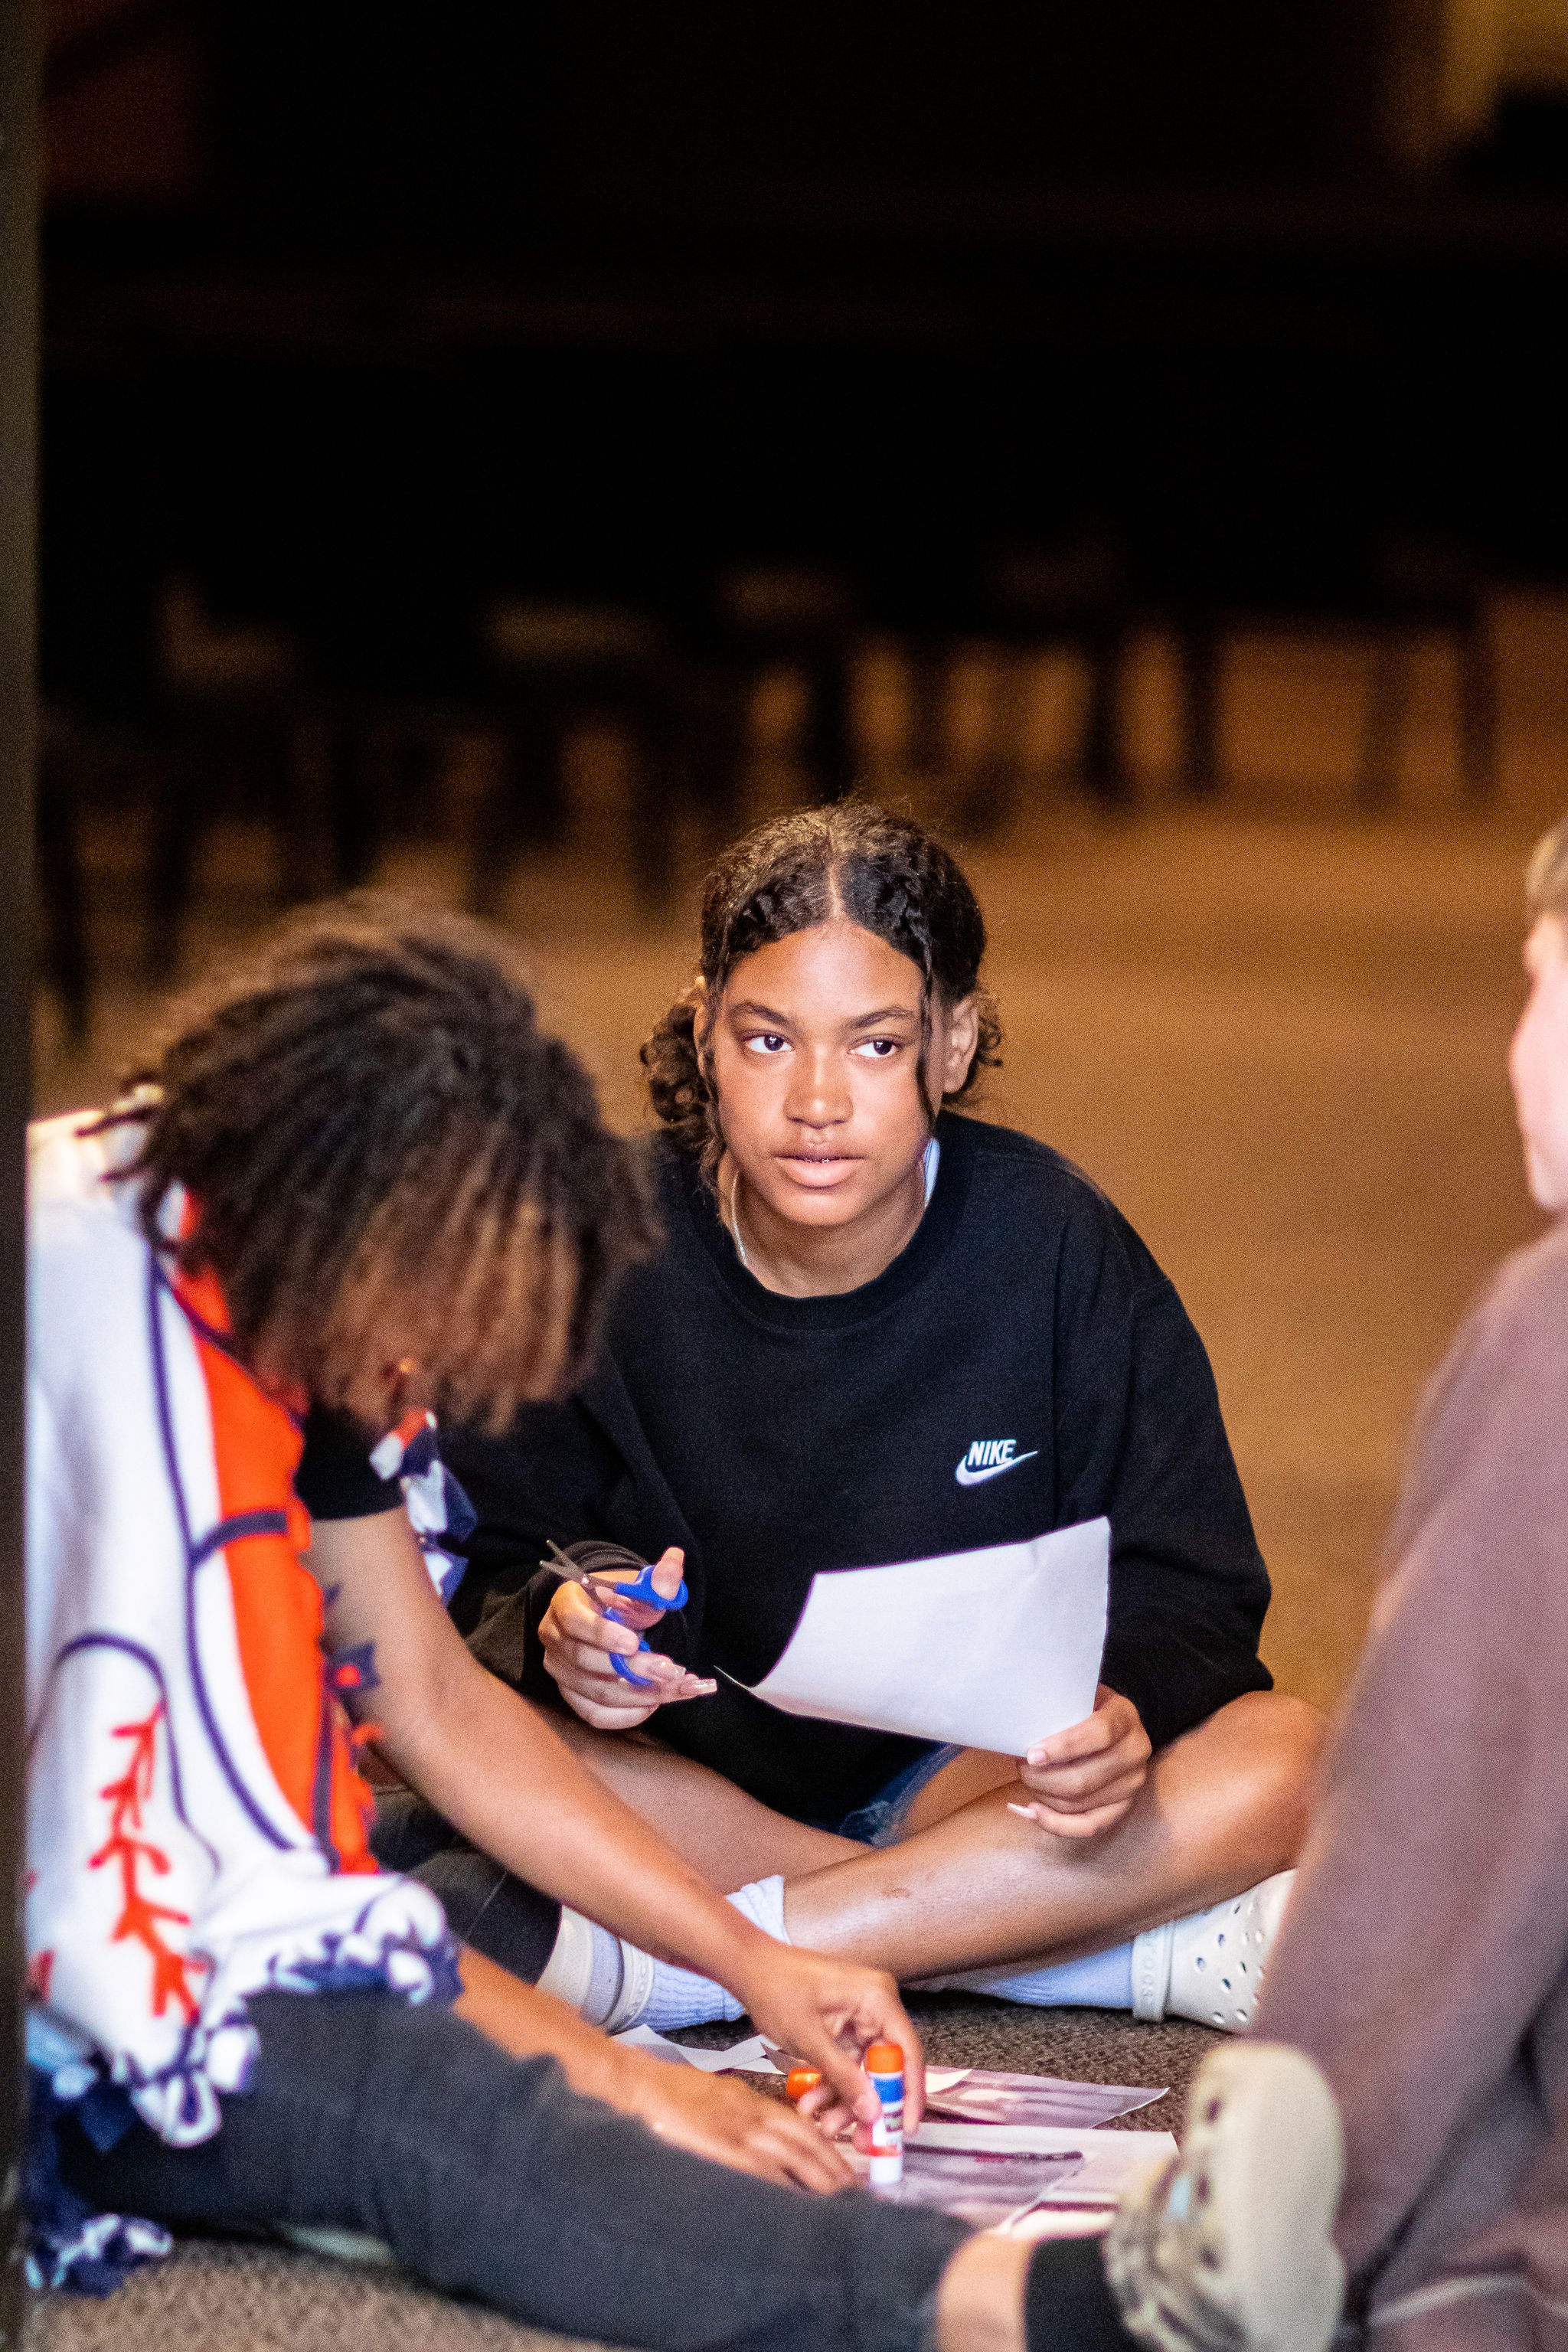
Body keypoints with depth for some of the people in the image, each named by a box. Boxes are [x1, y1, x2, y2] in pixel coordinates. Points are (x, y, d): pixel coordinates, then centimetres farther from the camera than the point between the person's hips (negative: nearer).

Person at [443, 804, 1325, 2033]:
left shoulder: (1054, 1248, -10)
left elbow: (1189, 1594, -7)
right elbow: (476, 1571, -8)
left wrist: (1123, 1714, -30)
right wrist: (551, 1633, -32)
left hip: (961, 1777, 0)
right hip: (686, 1781, 0)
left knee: (1283, 1761, -27)